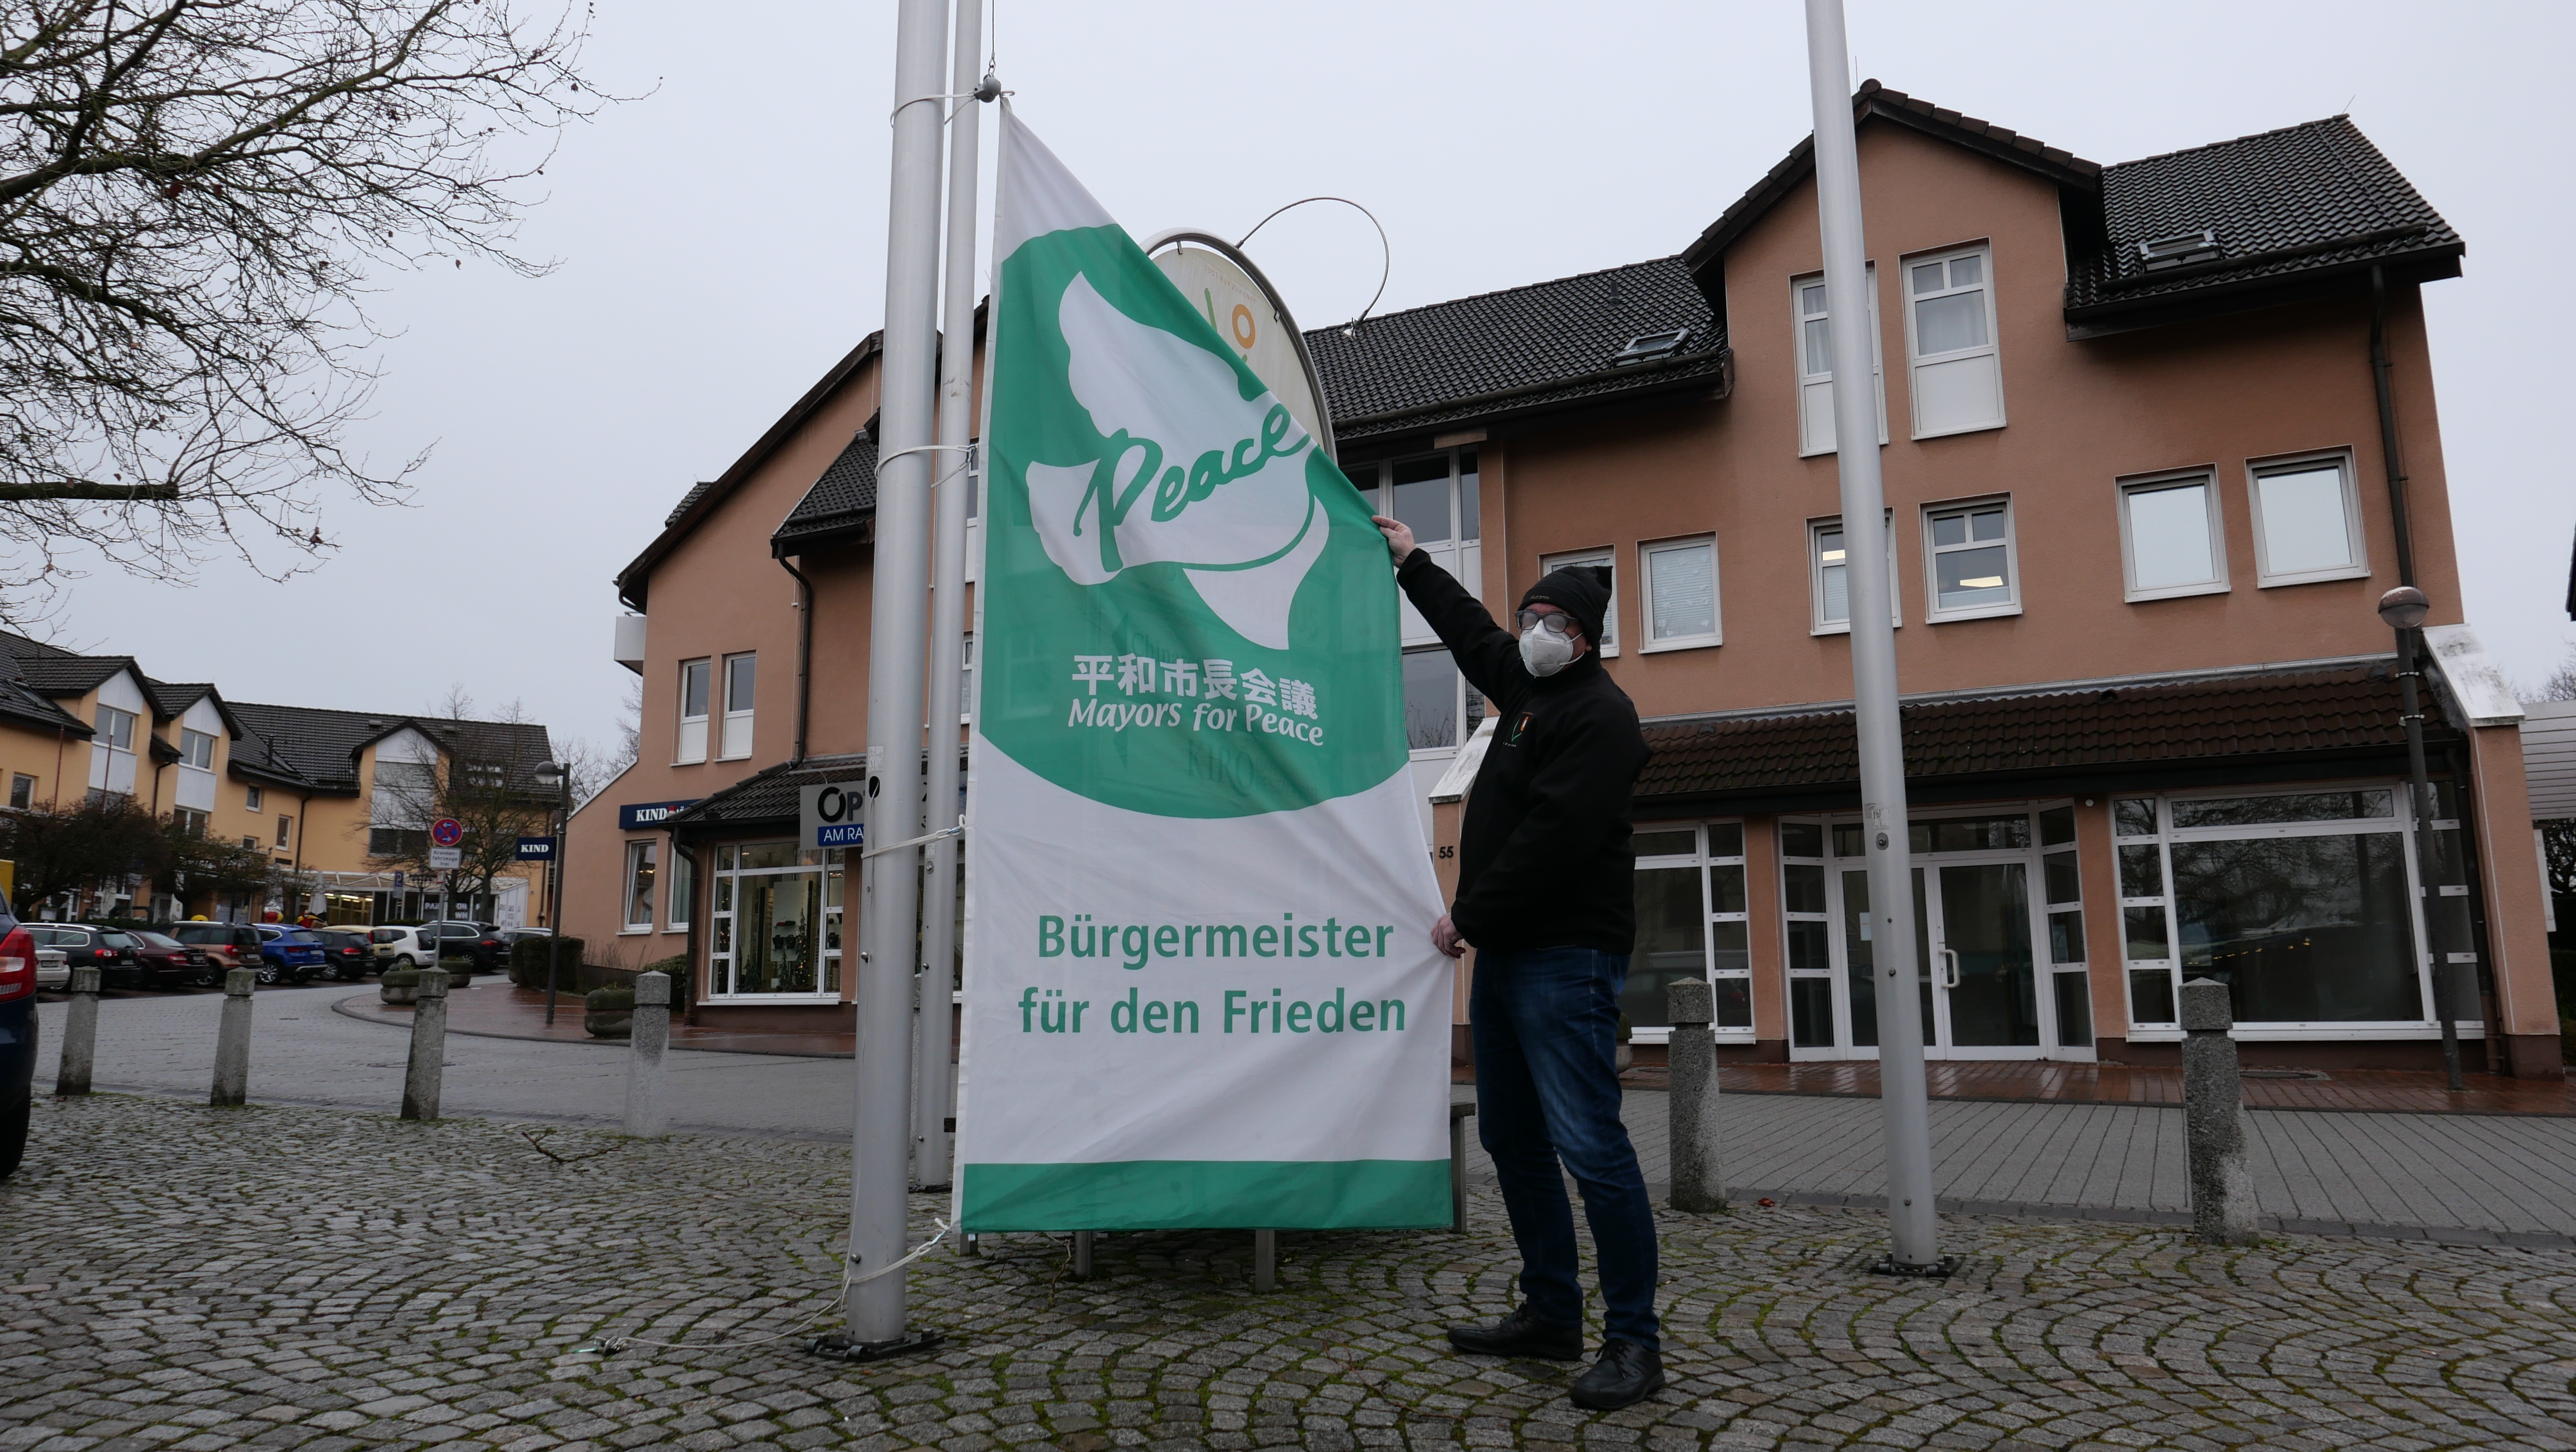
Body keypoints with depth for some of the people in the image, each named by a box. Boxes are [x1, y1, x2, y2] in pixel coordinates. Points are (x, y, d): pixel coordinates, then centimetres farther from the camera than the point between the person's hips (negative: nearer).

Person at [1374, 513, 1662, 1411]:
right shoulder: (1528, 688, 17)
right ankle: (1550, 1313, 23)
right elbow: (1472, 632, 36)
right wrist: (1412, 562, 44)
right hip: (1507, 950, 10)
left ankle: (1634, 1342, -1)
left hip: (1565, 958, -10)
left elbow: (1552, 839, -20)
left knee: (1589, 1144, -11)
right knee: (1513, 1139, 13)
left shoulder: (1599, 714, -11)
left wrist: (1467, 915, -15)